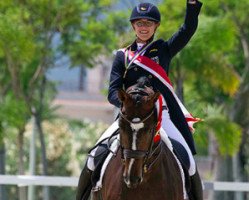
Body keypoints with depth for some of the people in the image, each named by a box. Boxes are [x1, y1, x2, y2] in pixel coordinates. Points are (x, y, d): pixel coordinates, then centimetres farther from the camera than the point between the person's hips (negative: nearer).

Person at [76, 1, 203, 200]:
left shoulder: (164, 49, 11)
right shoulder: (123, 56, 12)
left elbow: (189, 28, -3)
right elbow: (113, 91, 3)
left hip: (162, 114, -1)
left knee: (188, 161, -14)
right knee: (96, 155, -13)